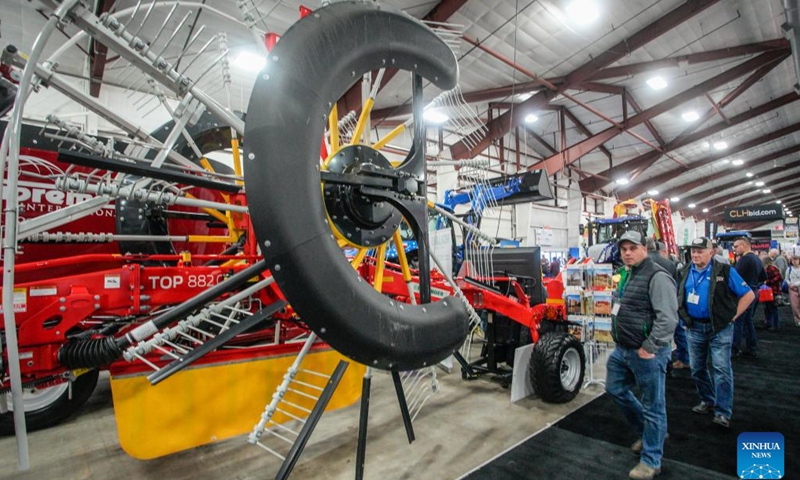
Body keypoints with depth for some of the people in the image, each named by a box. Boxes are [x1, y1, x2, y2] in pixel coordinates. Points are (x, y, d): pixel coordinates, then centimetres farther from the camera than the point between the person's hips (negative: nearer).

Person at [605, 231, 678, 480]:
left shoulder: (657, 277, -18)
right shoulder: (627, 275, 12)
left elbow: (668, 318, -24)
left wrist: (649, 348, -22)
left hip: (646, 353, -9)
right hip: (622, 349, 10)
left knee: (652, 407, 6)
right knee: (615, 389, 22)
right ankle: (647, 431, 41)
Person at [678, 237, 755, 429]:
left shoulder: (725, 271, -8)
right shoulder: (685, 272, 4)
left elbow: (748, 295, -5)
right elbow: (679, 296, 18)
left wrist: (732, 316, -7)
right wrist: (684, 315, 8)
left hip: (720, 328, -4)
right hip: (695, 328, 5)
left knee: (722, 370, -2)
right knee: (697, 369, 13)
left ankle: (723, 412, 7)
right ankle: (708, 401, 31)